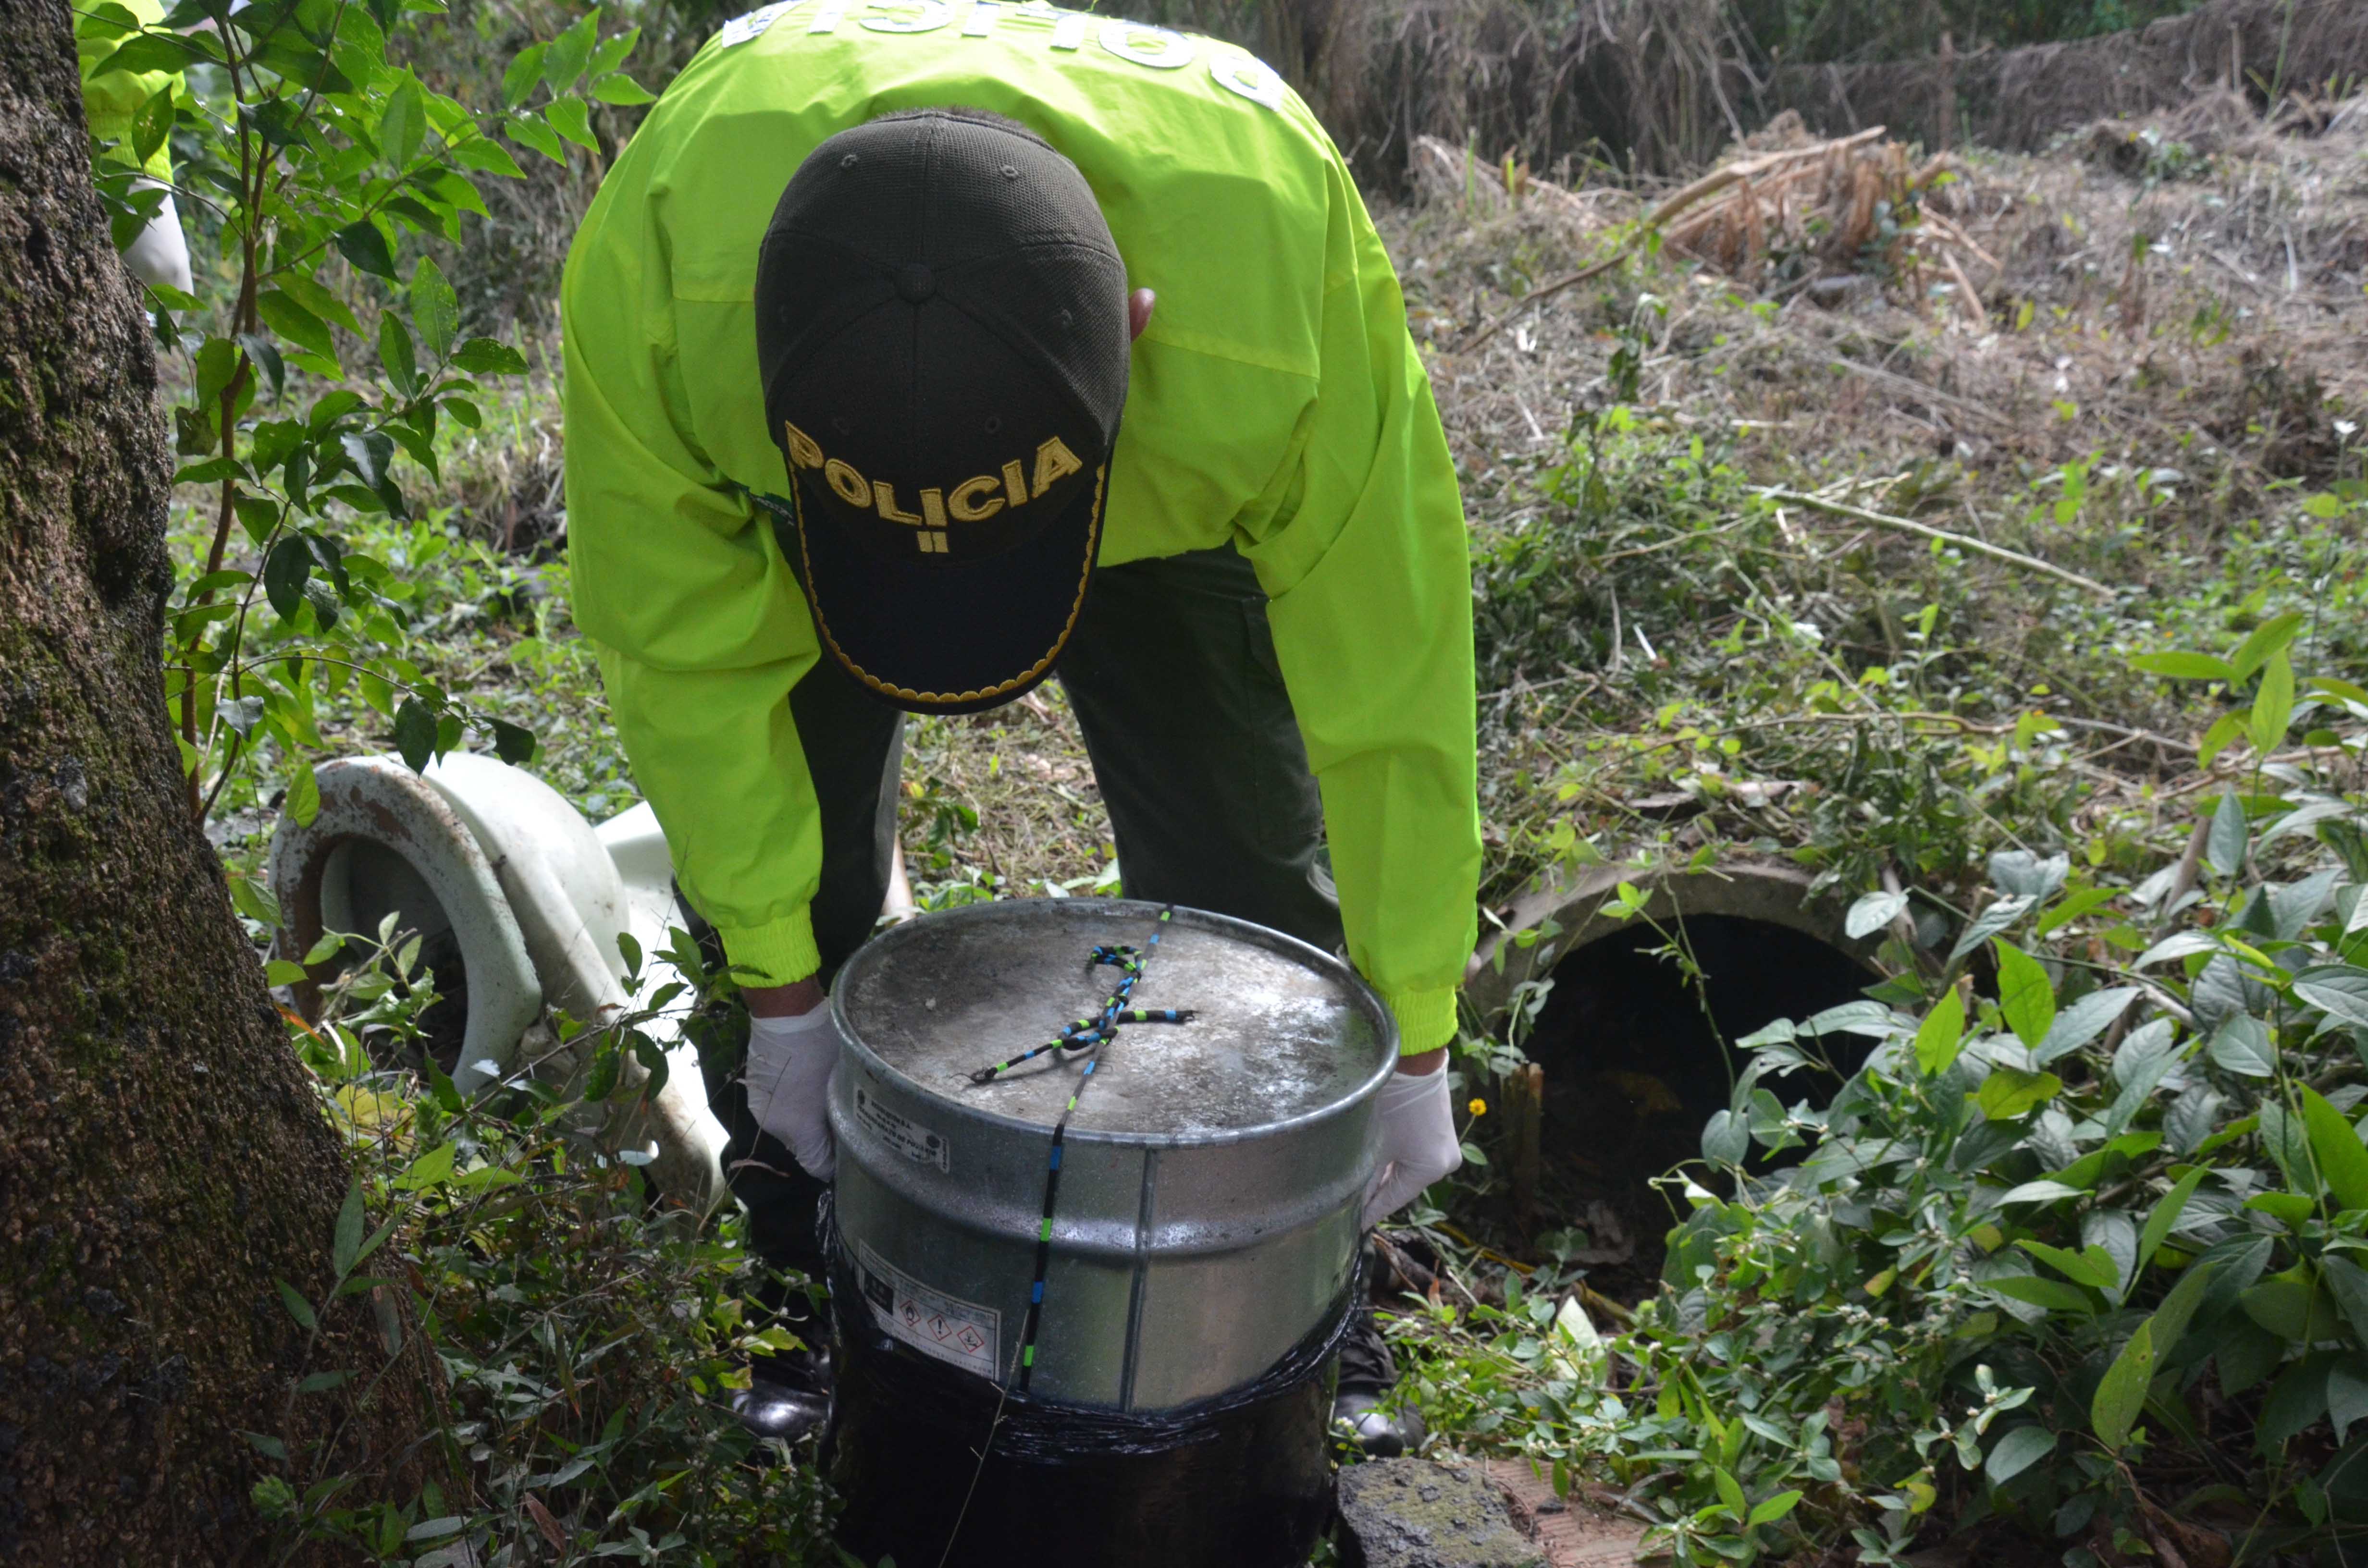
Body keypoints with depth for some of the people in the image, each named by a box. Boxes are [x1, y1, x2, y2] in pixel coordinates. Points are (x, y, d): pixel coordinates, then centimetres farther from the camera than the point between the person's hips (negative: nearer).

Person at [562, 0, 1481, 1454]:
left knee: (1246, 866, -4)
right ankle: (816, 1293, 18)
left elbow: (1387, 686, -30)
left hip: (1169, 475, 0)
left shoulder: (1282, 261, -43)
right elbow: (690, 655, -24)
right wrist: (785, 989, -15)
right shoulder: (656, 254, -40)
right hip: (794, 485, 1)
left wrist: (1411, 1050, -18)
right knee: (801, 845, -5)